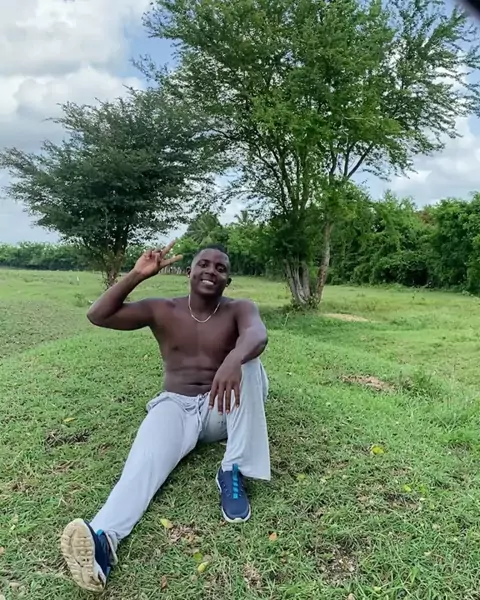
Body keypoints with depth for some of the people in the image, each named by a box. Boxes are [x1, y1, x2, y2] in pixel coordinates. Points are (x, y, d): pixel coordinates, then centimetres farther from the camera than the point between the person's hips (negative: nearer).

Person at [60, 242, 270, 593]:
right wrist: (137, 275, -15)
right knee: (145, 459, -30)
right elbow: (99, 316, -5)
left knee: (247, 363, -30)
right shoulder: (163, 310, 1)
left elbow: (257, 335, -29)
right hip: (176, 406, 1)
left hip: (223, 407, 0)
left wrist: (234, 359, -53)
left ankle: (234, 472, -28)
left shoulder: (239, 309, -4)